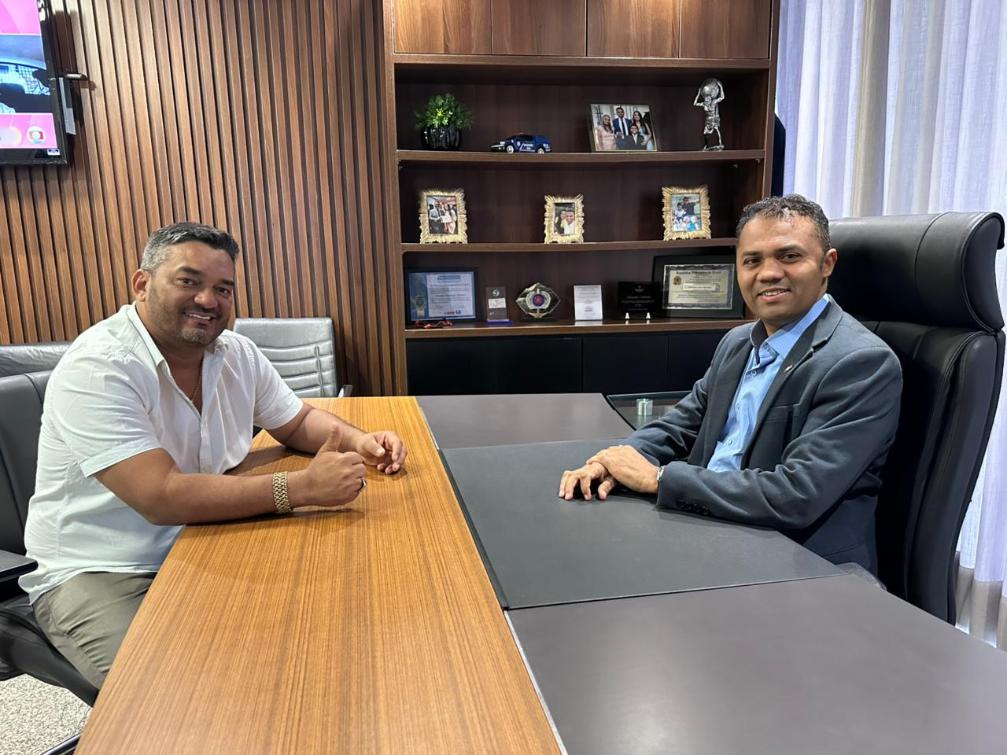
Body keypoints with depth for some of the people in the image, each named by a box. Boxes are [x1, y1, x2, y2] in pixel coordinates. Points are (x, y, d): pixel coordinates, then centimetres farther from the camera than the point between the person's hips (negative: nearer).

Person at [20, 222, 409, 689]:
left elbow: (298, 422, 13)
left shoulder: (236, 353, -1)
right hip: (99, 576, -5)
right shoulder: (97, 369, -22)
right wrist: (303, 486, -33)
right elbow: (163, 498, -30)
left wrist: (357, 440, -9)